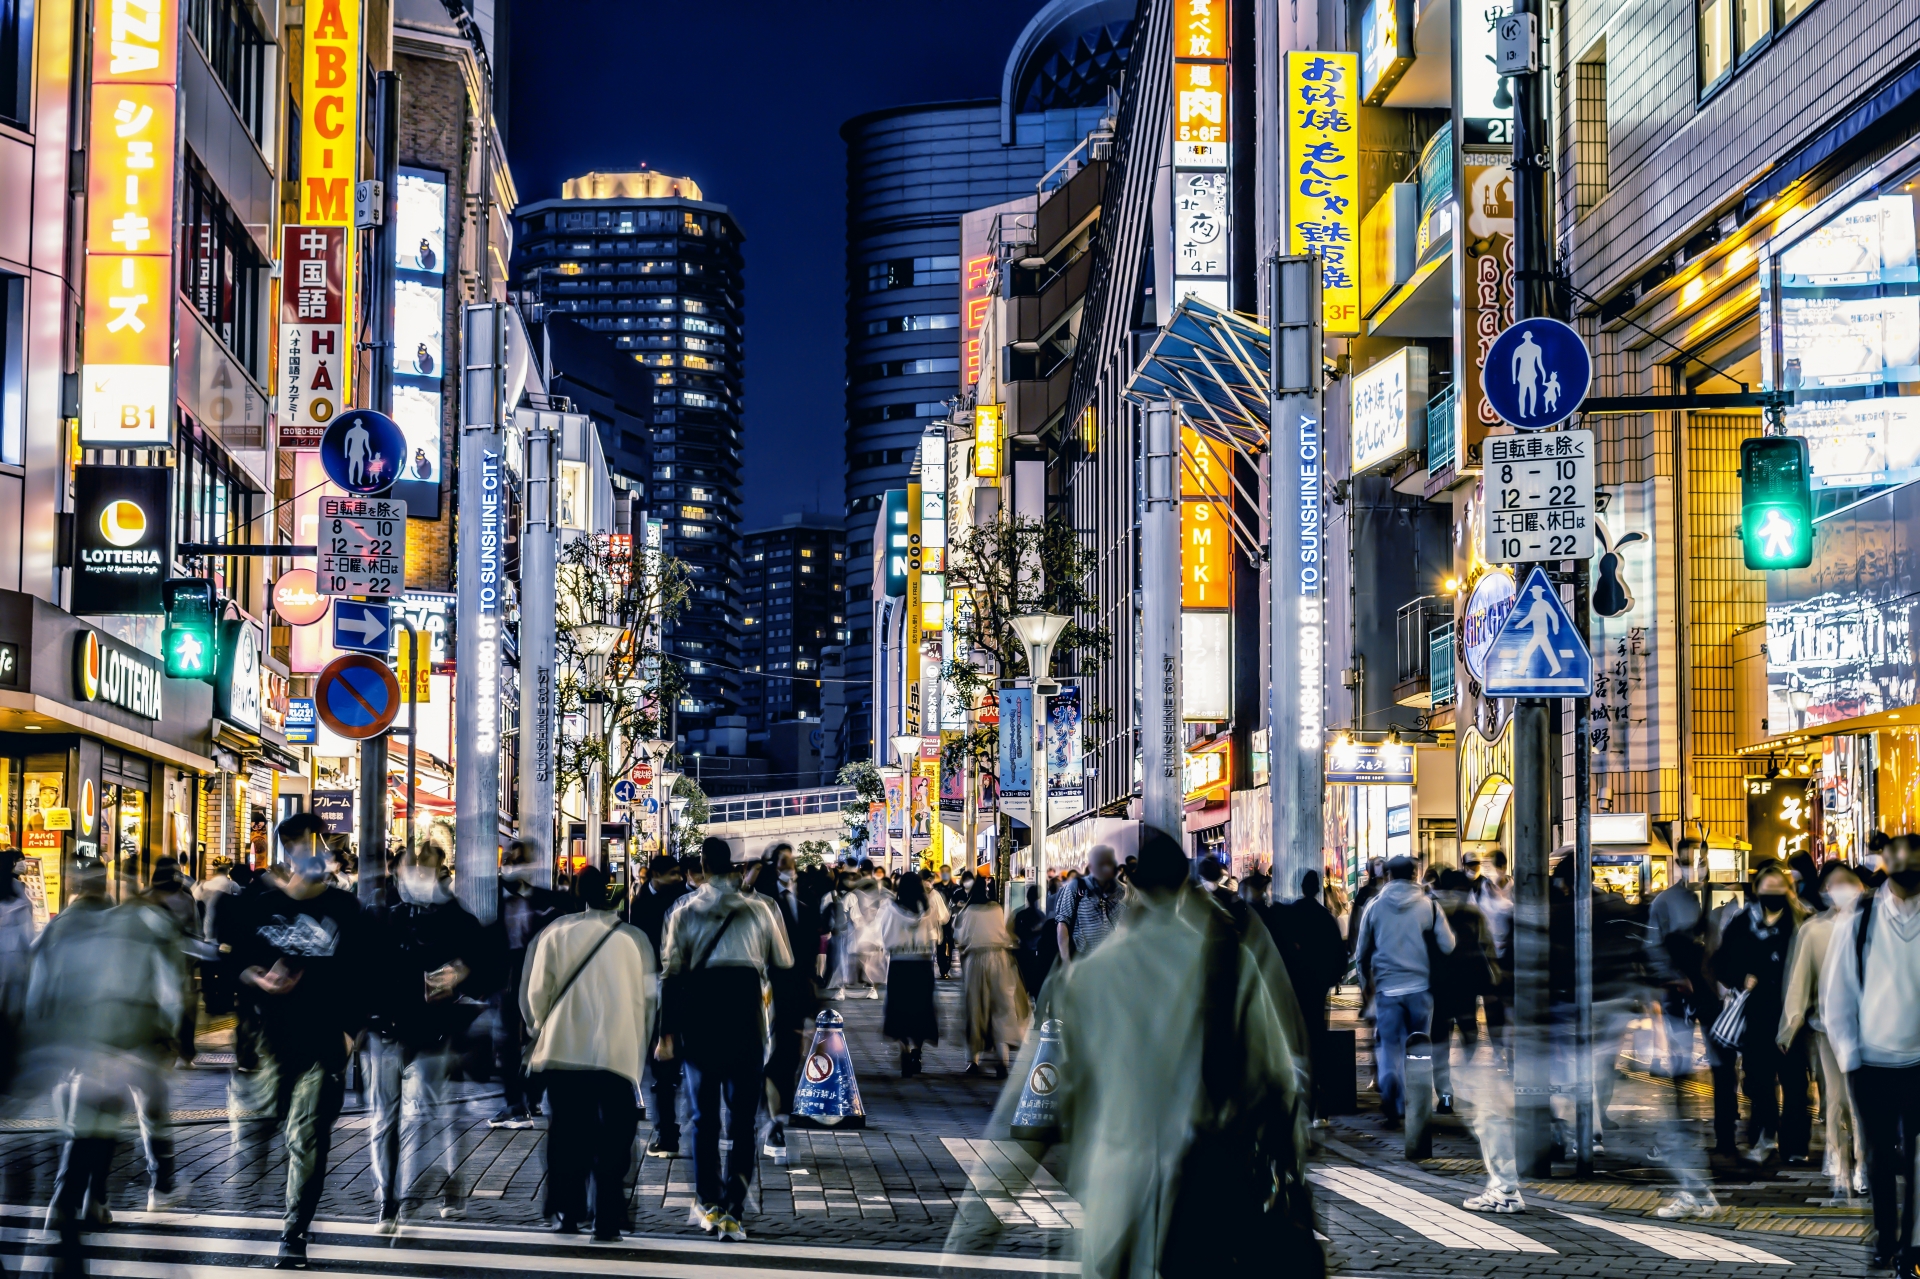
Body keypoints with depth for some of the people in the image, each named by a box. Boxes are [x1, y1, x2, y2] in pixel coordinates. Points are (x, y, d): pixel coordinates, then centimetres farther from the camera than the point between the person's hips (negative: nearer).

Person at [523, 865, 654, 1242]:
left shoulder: (556, 933, 1)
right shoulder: (636, 938, 1)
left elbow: (537, 992, 2)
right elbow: (649, 998, 5)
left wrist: (541, 1026, 20)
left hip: (564, 1050, 1)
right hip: (621, 1052, -1)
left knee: (567, 1133, 12)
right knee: (613, 1140, 3)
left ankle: (567, 1213, 14)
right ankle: (608, 1220, -1)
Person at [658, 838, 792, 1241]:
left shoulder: (684, 913, 5)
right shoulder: (758, 909, 3)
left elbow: (671, 974, 3)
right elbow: (783, 964, 9)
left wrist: (667, 1031, 7)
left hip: (698, 1017, 1)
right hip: (746, 1019, -1)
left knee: (704, 1117, 14)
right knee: (742, 1120, 1)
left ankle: (708, 1204, 15)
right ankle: (733, 1210, -6)